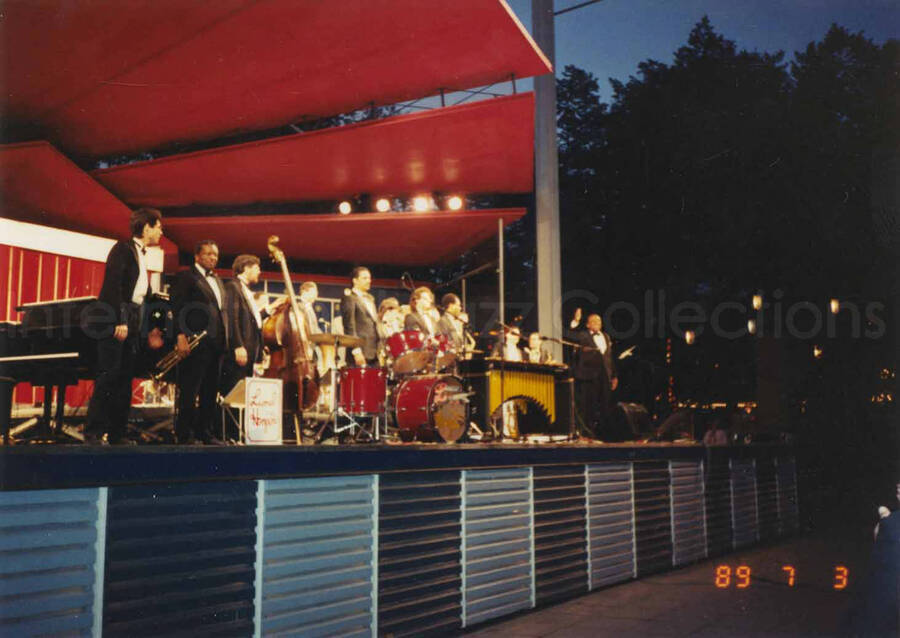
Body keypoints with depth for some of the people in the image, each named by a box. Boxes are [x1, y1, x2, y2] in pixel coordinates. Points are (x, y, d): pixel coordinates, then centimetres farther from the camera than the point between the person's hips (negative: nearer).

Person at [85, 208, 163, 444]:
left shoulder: (141, 255, 21)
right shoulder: (123, 248, -4)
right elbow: (113, 284, -15)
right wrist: (120, 320, -22)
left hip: (132, 322, 8)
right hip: (115, 319, -8)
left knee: (125, 379, 6)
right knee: (108, 375, -10)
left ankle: (117, 434, 8)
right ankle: (93, 433, -6)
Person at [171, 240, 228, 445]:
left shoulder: (217, 280, 24)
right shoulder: (185, 276, 0)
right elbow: (177, 309, -9)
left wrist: (225, 339, 13)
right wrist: (181, 337, -19)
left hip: (216, 343, 8)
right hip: (196, 342, -7)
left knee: (210, 391, 9)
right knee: (189, 391, -4)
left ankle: (206, 433, 15)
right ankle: (185, 435, 0)